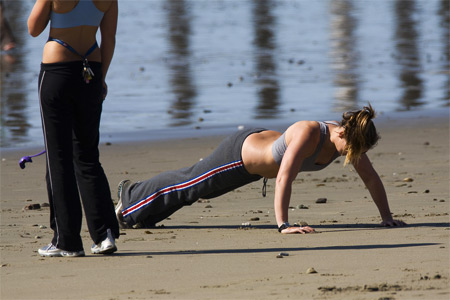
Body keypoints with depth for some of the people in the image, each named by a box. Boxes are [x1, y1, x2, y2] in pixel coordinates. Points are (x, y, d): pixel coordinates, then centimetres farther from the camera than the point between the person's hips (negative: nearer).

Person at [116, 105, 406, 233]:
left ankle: (137, 204, 54)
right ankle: (132, 198, 45)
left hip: (262, 144, 7)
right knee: (188, 185, 17)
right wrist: (283, 224, -50)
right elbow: (284, 177, -48)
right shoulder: (309, 133, -43)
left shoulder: (349, 138, -21)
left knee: (195, 185, 30)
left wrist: (387, 217, -13)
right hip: (239, 154, -7)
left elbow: (371, 178, -12)